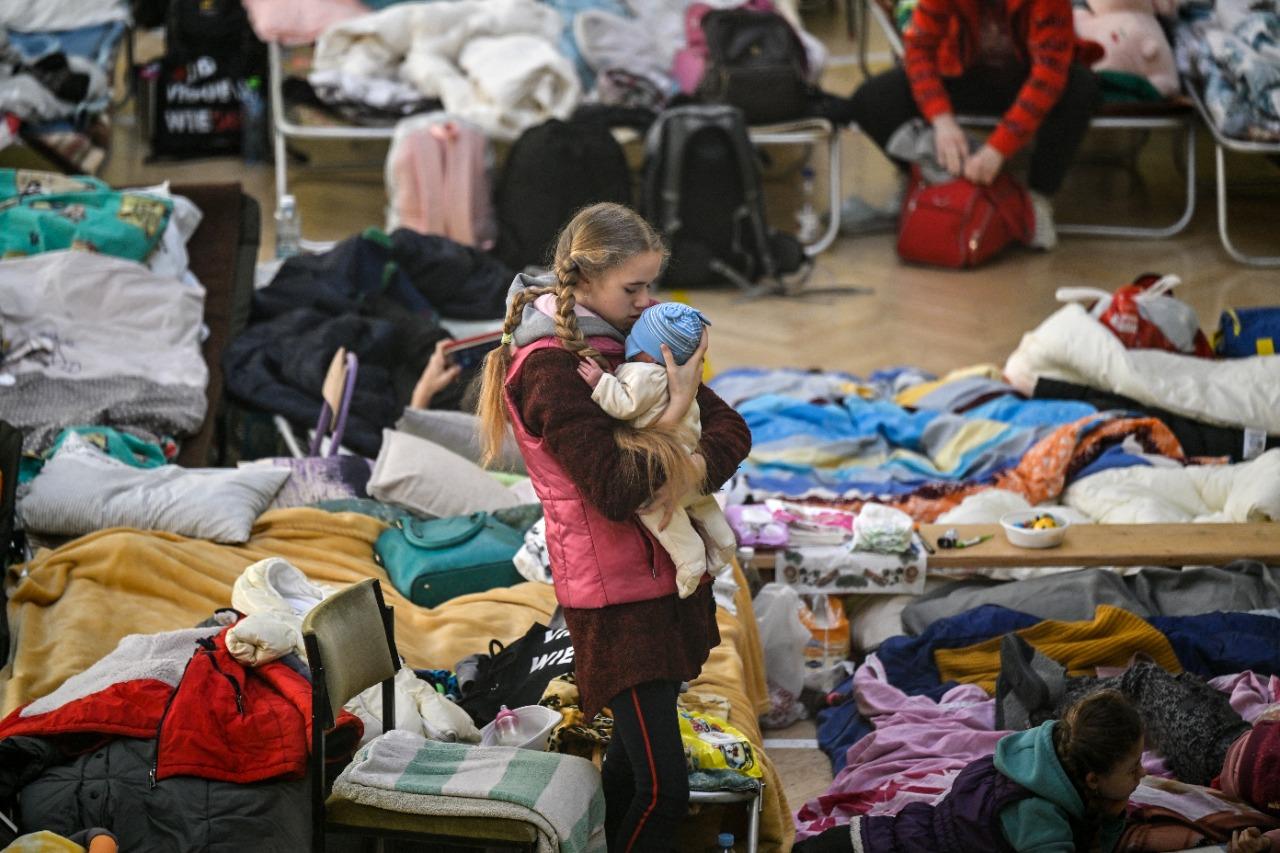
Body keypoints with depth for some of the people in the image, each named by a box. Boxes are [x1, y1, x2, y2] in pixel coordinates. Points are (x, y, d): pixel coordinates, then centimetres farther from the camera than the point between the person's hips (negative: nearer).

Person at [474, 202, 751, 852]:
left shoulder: (635, 339, 8)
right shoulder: (550, 367, -18)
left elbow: (731, 429, 3)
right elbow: (616, 491, -24)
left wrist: (694, 470, -17)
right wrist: (676, 411, -23)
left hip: (666, 576, 9)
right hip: (619, 598, -8)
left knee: (635, 755, 18)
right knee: (662, 787, -12)